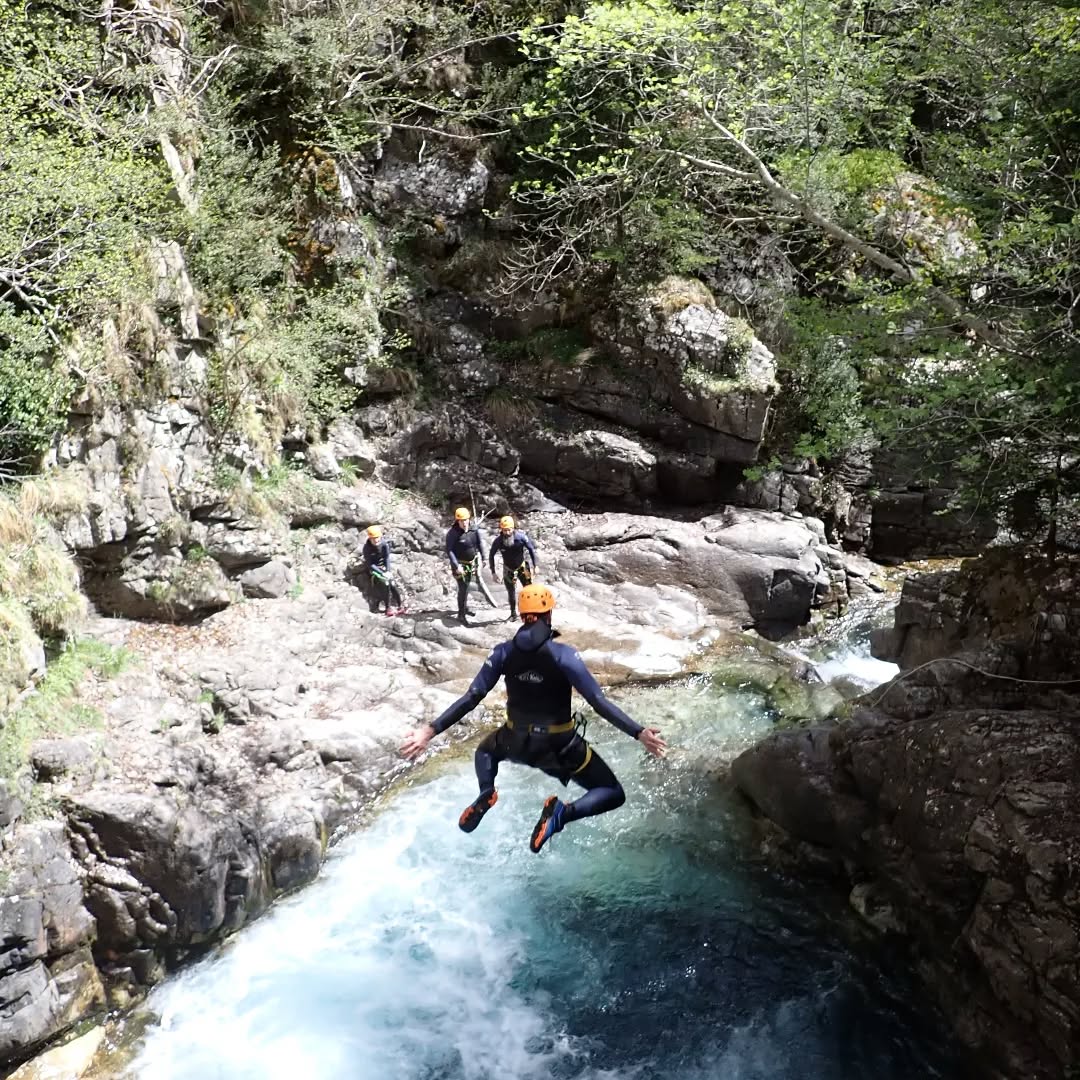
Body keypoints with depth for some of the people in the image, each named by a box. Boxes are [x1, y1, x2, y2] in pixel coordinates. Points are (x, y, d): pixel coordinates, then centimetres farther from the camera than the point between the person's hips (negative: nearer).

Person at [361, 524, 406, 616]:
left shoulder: (384, 544, -12)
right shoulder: (367, 548, -21)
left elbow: (387, 558, -4)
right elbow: (370, 564, -18)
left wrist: (388, 571, -16)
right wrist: (382, 573, -24)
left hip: (383, 566, 3)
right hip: (373, 568, -3)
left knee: (392, 582, -20)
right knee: (385, 582, -28)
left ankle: (401, 606, -18)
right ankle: (388, 608, -26)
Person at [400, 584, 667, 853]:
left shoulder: (504, 652, -7)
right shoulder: (563, 654, -18)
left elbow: (471, 698, -7)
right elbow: (598, 701, -22)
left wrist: (431, 730, -1)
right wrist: (639, 733, -20)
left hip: (516, 741, 4)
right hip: (560, 746, -3)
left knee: (486, 749, 38)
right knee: (613, 794, 10)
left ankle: (486, 794, 3)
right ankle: (563, 813, -21)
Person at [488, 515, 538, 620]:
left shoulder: (521, 536, -23)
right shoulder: (498, 541, -20)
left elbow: (531, 549, -9)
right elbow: (491, 555, -6)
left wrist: (535, 566, -7)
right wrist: (493, 572, -5)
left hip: (522, 567, -1)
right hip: (508, 570, 1)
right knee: (511, 593, 10)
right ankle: (513, 614, 24)